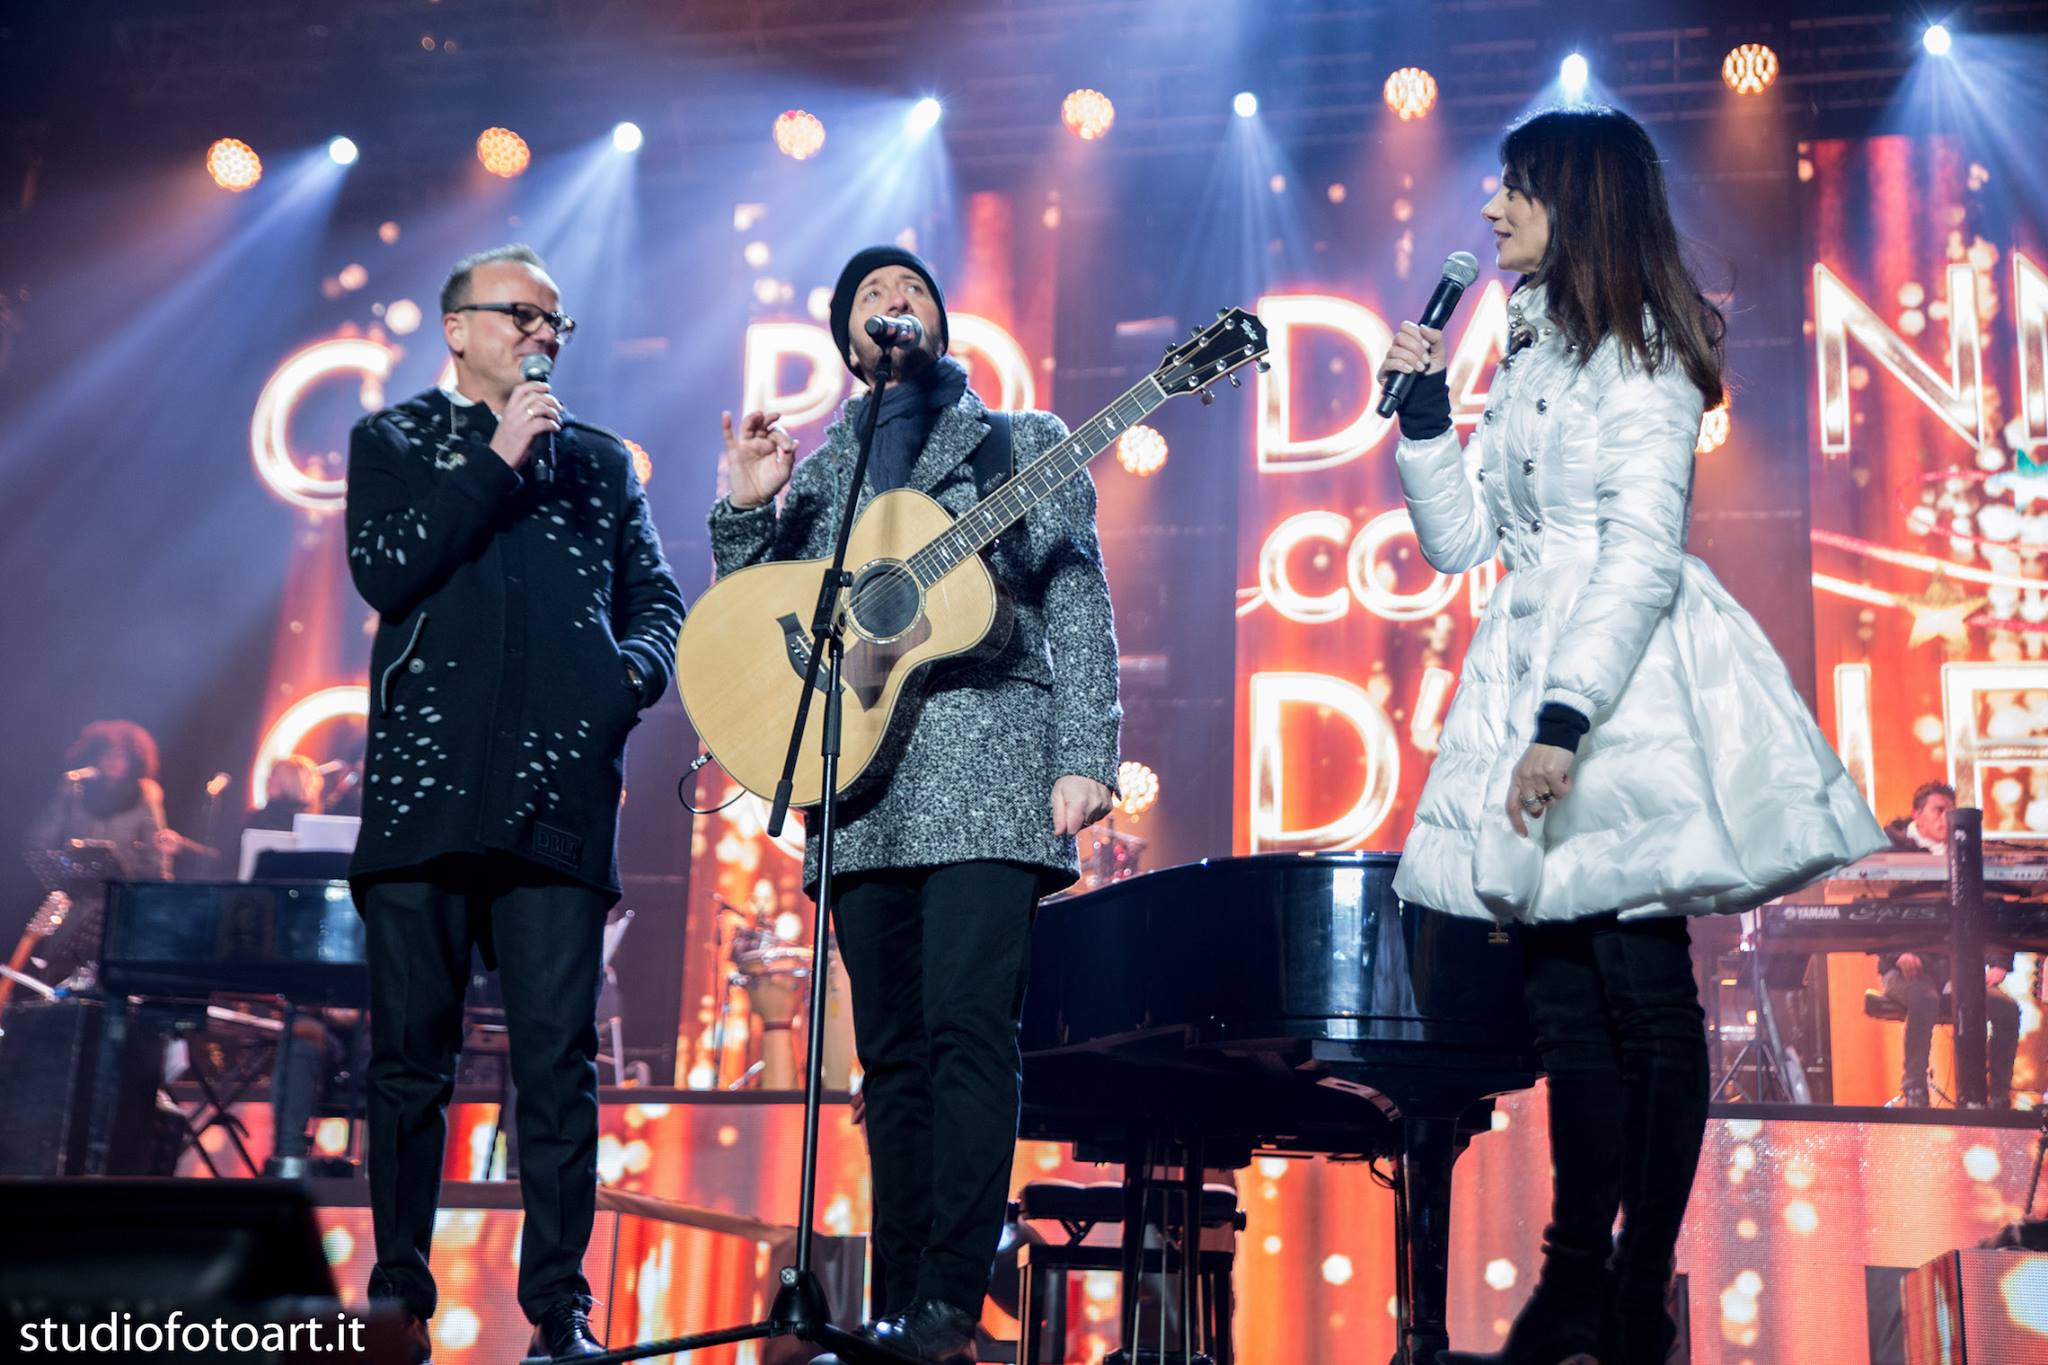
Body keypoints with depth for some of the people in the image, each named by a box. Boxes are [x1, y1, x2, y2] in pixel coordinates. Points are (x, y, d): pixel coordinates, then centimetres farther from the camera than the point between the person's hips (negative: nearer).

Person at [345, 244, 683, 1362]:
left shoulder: (600, 460, 22)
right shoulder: (395, 441, 15)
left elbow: (657, 596, 18)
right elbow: (382, 568, -2)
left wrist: (639, 668, -4)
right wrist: (497, 462, -4)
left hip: (558, 797, 1)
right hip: (424, 790, -1)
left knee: (558, 1057, -4)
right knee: (409, 1056, 2)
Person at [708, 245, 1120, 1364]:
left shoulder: (1026, 443, 14)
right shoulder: (816, 477, 22)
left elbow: (1077, 603, 4)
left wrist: (1085, 757, -8)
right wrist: (743, 512, 3)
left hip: (989, 762, -3)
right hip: (860, 783, 4)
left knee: (967, 1027, -16)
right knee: (892, 1052, 3)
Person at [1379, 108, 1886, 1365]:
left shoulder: (1639, 355, -4)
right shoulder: (1529, 357, 21)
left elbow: (1643, 555, -14)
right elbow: (1461, 535, 19)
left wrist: (1567, 717, -22)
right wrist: (1425, 407, 7)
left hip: (1629, 682, -8)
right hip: (1532, 672, 8)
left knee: (1643, 988, -4)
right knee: (1565, 996, 6)